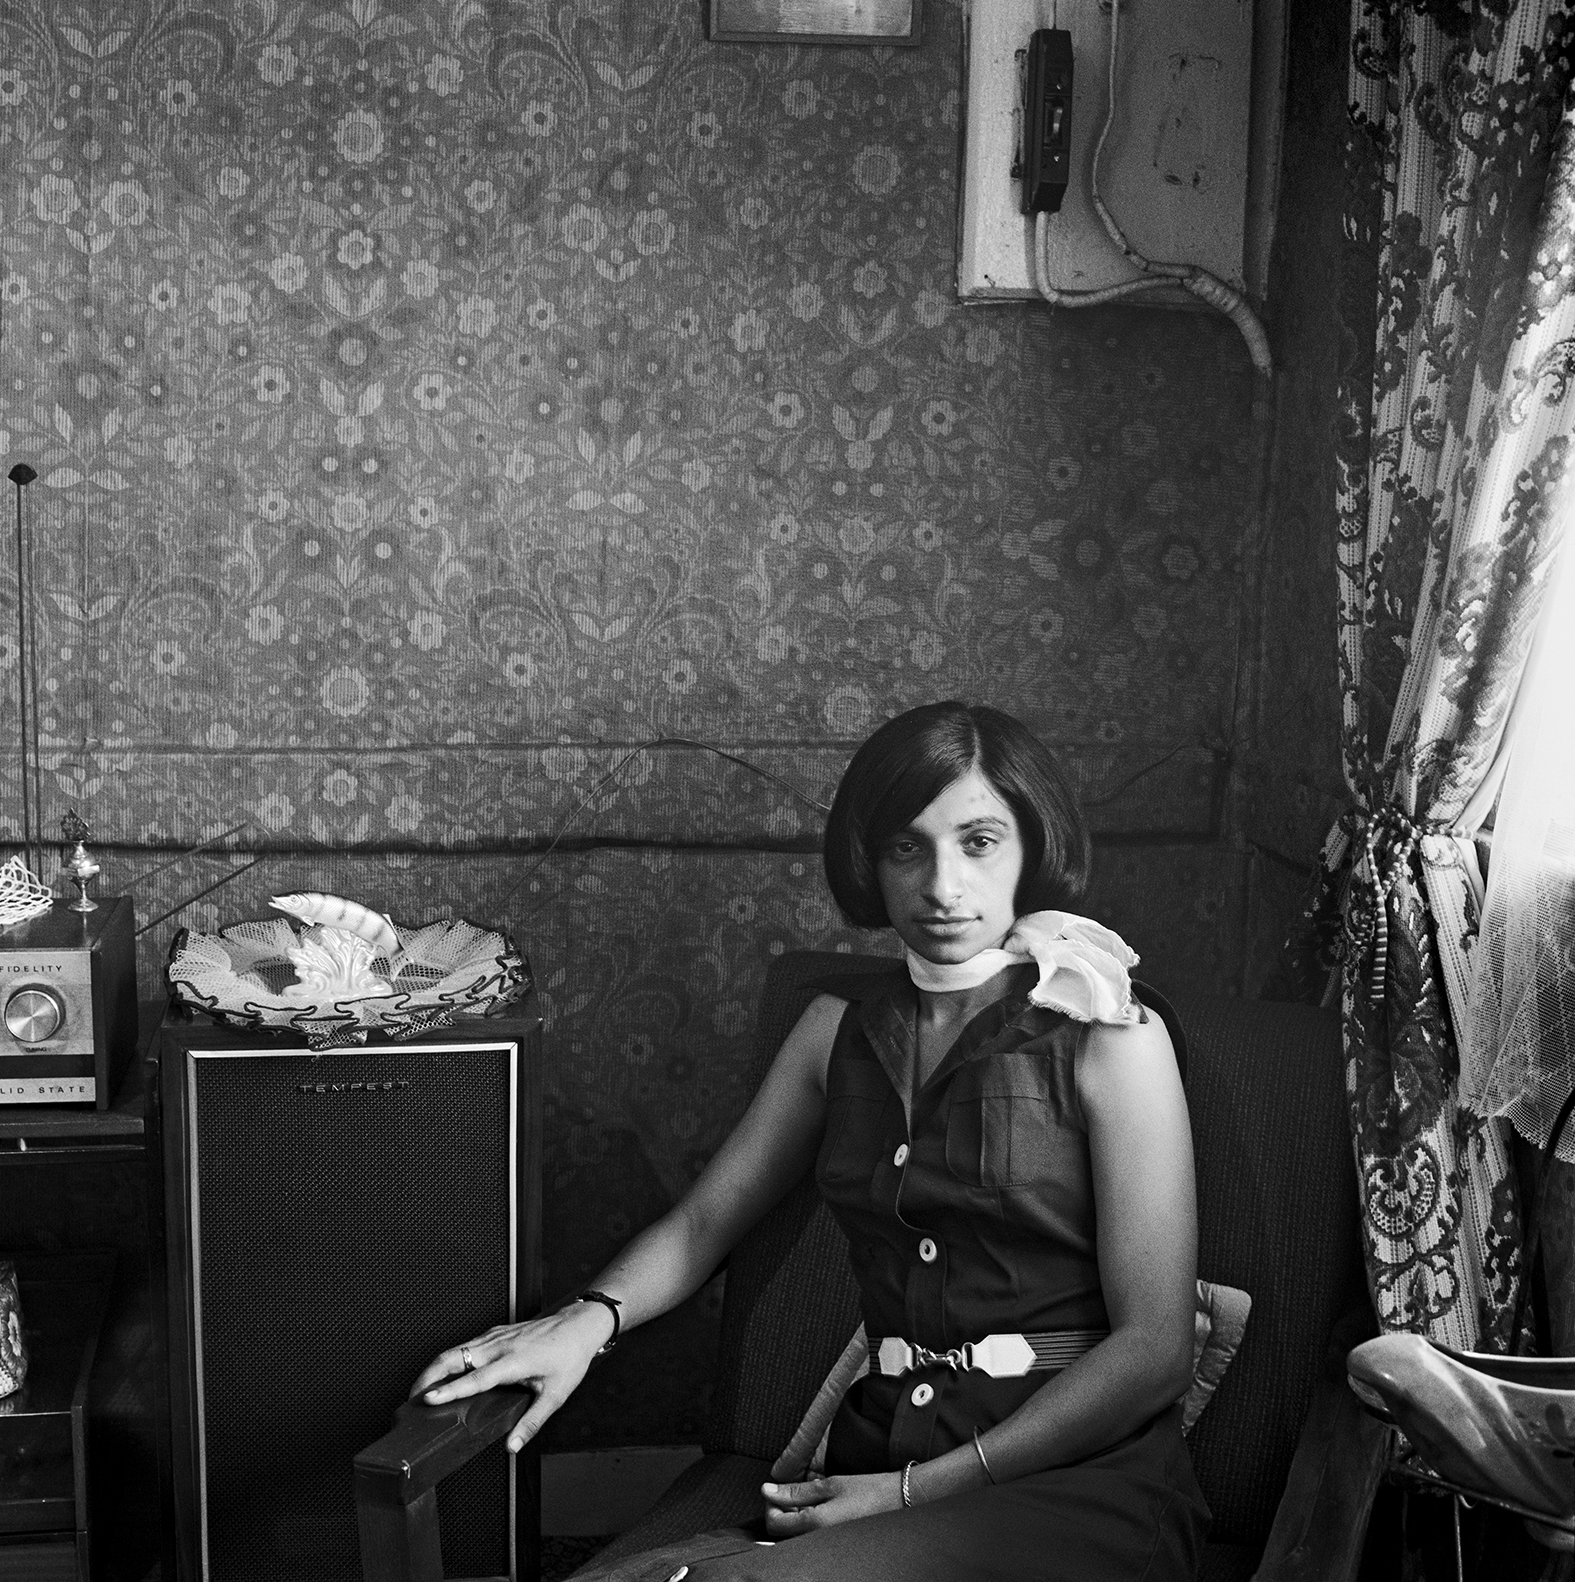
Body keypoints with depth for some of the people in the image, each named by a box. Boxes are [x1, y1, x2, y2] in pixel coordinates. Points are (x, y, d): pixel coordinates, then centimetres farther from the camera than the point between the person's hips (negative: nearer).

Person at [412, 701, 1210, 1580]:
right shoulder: (841, 1027, 13)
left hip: (1084, 1483, -4)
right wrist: (591, 1319, -6)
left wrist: (919, 1490, -12)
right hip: (881, 1459, 4)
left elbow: (1155, 1349, -8)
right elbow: (706, 1219, 17)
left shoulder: (1110, 1038, -5)